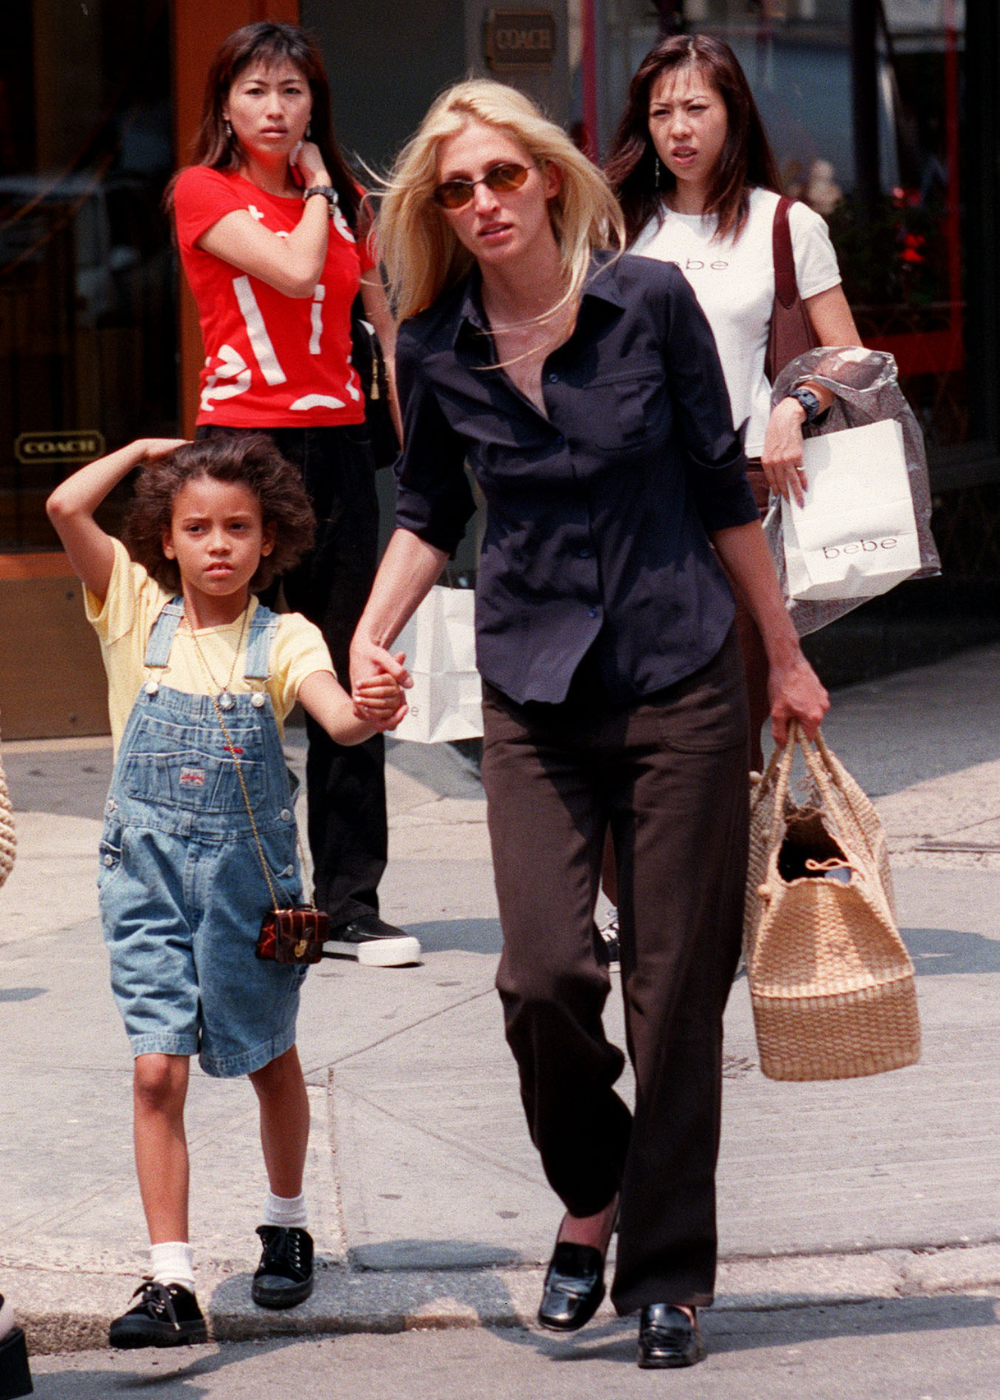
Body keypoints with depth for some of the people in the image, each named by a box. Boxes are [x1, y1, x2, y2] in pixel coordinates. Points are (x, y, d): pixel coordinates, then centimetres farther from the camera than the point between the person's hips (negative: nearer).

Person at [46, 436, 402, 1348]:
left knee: (269, 1059, 17)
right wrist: (142, 451, 2)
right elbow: (66, 506, -11)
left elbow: (335, 716, -25)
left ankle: (287, 1224, 39)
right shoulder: (137, 612, -2)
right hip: (149, 869, 0)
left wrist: (369, 716, -48)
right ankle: (171, 1283, -8)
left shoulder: (283, 639, -6)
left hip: (247, 868, 0)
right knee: (158, 1070, -8)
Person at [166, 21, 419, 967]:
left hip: (337, 444, 5)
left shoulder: (343, 204, 16)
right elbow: (294, 270, -15)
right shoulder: (203, 193, 0)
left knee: (351, 681, 3)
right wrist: (315, 188, 1)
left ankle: (350, 905, 9)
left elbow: (387, 333, 16)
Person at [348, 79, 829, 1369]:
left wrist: (784, 657, 8)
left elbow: (722, 488, 3)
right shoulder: (436, 350, 0)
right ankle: (591, 1196, 17)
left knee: (677, 985, 1)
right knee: (544, 972, -12)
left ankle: (666, 1275, 14)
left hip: (682, 682, -1)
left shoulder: (650, 301, -5)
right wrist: (373, 630, 1)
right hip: (533, 699, 1)